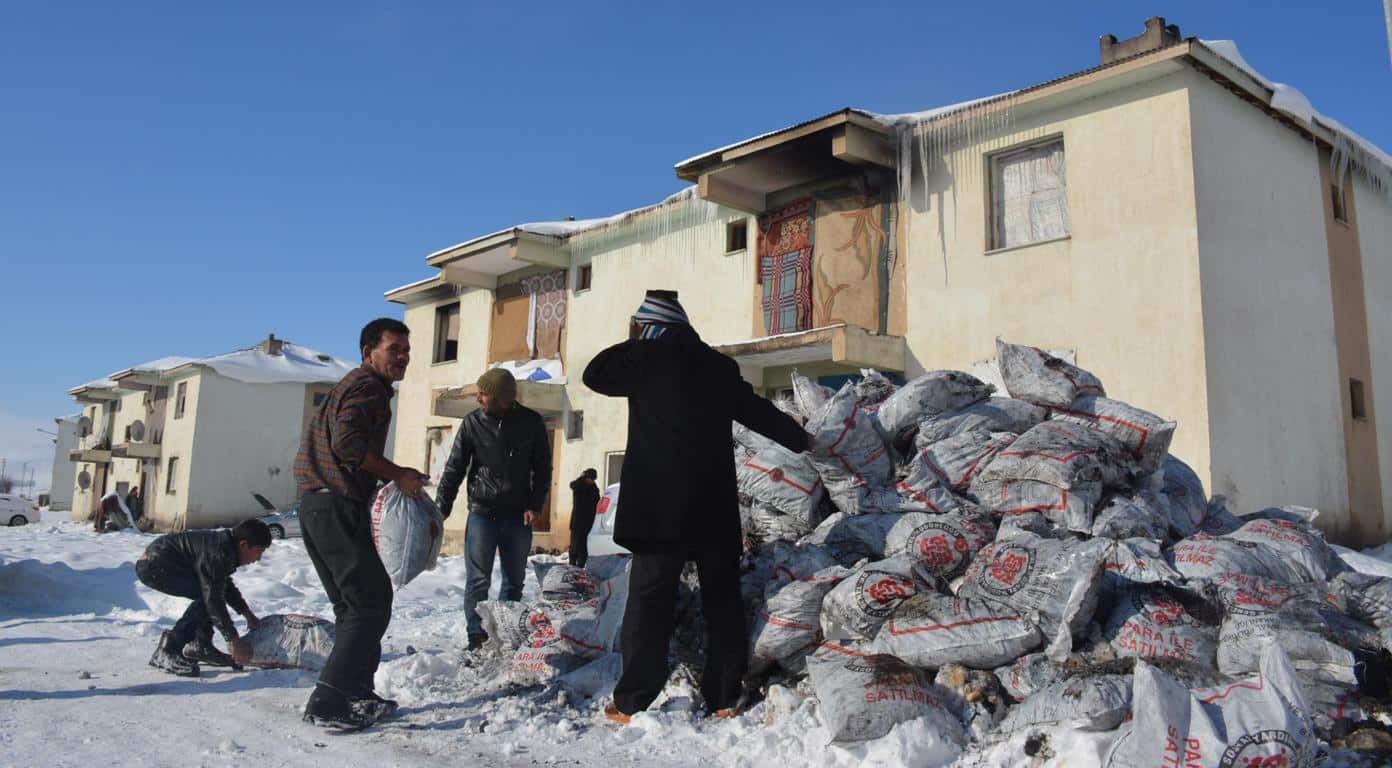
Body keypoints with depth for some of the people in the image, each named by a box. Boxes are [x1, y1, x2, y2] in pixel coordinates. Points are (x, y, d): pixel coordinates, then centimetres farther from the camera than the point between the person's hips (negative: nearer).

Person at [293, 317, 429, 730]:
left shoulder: (350, 384, 24)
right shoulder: (369, 385, -8)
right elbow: (348, 441, -23)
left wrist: (389, 478, 16)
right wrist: (397, 474, -14)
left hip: (316, 504, 10)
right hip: (339, 506, -10)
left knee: (351, 605, 16)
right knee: (372, 603, -6)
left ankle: (355, 693, 22)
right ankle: (329, 701, -8)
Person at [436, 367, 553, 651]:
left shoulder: (531, 423, -2)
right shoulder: (472, 422, -2)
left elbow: (543, 469, 5)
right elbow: (454, 469, 0)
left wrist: (535, 505, -7)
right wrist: (440, 510, -7)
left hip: (518, 515, 1)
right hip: (482, 513, -1)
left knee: (514, 581, 9)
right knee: (478, 580, -5)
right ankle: (477, 637, 3)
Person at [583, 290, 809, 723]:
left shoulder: (648, 358, -4)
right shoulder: (719, 366, 11)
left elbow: (595, 374, 9)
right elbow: (759, 411, 20)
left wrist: (634, 343, 18)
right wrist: (800, 440, 35)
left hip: (660, 502, -4)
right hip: (716, 506, 4)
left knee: (649, 598, -1)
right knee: (722, 599, 10)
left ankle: (632, 702, 0)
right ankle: (725, 698, 15)